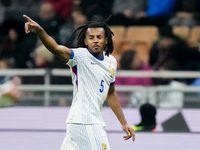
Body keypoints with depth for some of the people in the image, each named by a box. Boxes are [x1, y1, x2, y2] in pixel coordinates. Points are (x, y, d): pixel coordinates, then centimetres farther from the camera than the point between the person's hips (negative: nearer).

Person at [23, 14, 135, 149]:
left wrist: (124, 123, 28)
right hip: (86, 123, -7)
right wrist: (40, 31, -47)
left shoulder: (111, 61, 13)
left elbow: (110, 94, 25)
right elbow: (56, 48, -28)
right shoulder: (80, 56, -9)